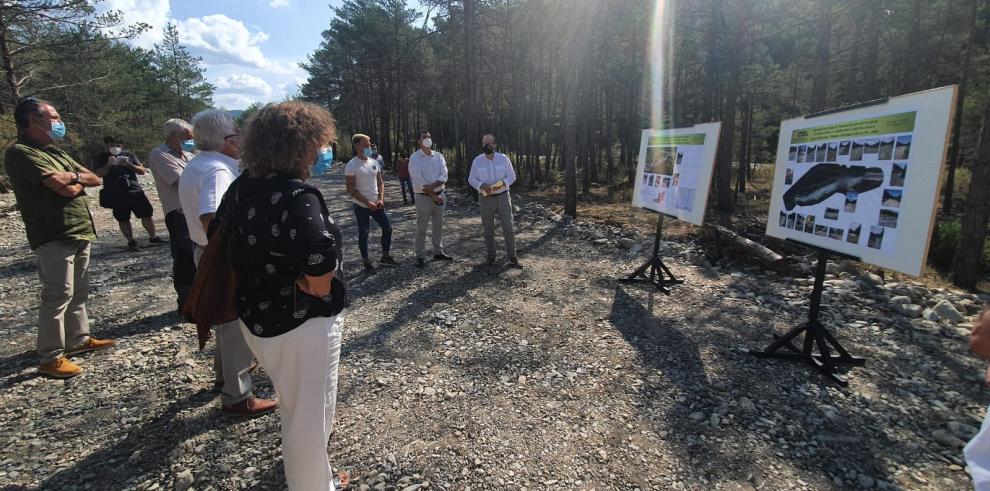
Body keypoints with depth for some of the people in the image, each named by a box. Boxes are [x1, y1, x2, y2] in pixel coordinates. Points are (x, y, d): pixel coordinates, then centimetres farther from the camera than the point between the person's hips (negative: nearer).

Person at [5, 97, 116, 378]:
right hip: (54, 238, -9)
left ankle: (78, 339, 29)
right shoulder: (21, 153, -11)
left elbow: (95, 179, 13)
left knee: (78, 292, 16)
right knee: (58, 296, -6)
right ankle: (51, 358, 3)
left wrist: (72, 178, -5)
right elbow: (64, 186, -20)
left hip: (79, 233, 9)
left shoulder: (54, 151, 18)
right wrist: (76, 178, 1)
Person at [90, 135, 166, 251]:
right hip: (116, 195, -2)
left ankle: (153, 238, 12)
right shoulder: (101, 158, 7)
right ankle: (131, 242, 10)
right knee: (123, 219, 2)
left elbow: (142, 171, 6)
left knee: (147, 213, 1)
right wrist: (109, 164, -16)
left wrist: (129, 164, -10)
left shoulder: (129, 155, 13)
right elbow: (97, 174, -5)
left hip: (135, 191, 2)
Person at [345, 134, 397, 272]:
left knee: (387, 228, 8)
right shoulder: (351, 165, -13)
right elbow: (351, 189, -15)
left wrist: (381, 199, -5)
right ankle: (366, 262, 17)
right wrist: (368, 202, -18)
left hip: (377, 204, 6)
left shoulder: (374, 162, 6)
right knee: (363, 234, 5)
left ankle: (385, 256, 23)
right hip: (362, 206, -6)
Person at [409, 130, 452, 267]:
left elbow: (444, 177, -5)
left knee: (438, 226, 13)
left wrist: (431, 186, -20)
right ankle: (420, 256, 8)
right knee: (421, 228, 1)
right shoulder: (414, 158, -7)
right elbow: (419, 182, -14)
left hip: (439, 195, 5)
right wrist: (434, 196, -15)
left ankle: (438, 252, 25)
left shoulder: (439, 156, 6)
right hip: (423, 197, -4)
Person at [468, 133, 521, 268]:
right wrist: (481, 185, -17)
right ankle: (491, 256, 21)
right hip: (486, 198, 1)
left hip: (503, 197, 0)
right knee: (488, 230, 8)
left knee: (508, 228, -2)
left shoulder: (503, 158, -2)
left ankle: (512, 257, 6)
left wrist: (503, 184, -18)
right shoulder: (477, 161, -1)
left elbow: (512, 176, 2)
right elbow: (471, 179, 3)